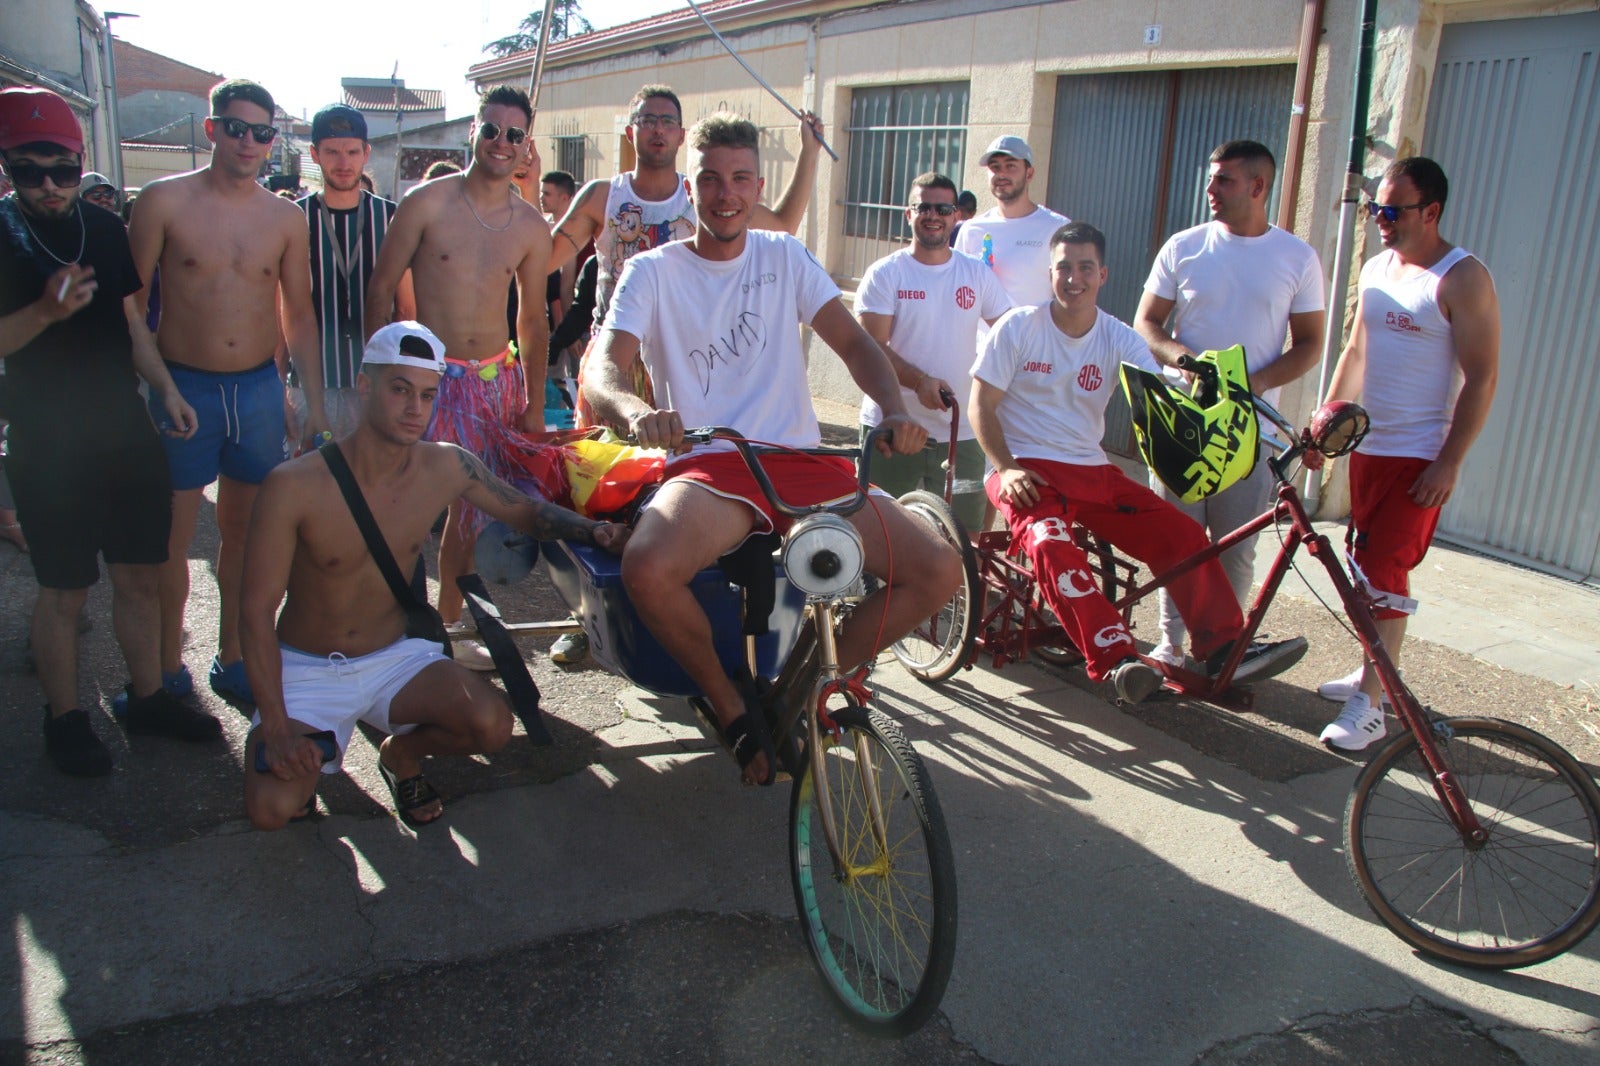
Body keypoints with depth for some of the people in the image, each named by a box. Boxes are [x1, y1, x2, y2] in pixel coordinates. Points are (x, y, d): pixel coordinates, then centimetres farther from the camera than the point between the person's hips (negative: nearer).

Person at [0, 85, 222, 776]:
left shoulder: (105, 228, 8)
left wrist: (166, 389, 10)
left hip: (127, 435, 5)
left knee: (140, 573, 11)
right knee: (64, 589, 4)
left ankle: (146, 698, 26)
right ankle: (65, 719, 21)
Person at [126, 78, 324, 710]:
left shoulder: (285, 218, 6)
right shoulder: (165, 201, -3)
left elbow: (299, 314, 11)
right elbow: (129, 302, -2)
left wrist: (315, 404, 8)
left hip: (261, 389, 3)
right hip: (183, 388, -3)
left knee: (243, 530, 12)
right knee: (171, 536, 3)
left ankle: (231, 659, 26)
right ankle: (169, 669, 18)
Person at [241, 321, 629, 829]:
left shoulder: (447, 468, -10)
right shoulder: (294, 486, -20)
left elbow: (523, 509, 7)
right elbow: (258, 611, -16)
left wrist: (595, 530, -13)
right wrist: (276, 729, -22)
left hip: (396, 656, 3)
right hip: (305, 668, -2)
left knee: (492, 724, -25)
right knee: (271, 807, -24)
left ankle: (401, 754, 11)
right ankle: (305, 756, 15)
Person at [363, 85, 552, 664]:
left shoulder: (531, 226, 6)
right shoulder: (427, 203, -4)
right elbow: (381, 288, -1)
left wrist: (534, 404, 10)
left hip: (498, 380, 4)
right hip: (431, 377, -4)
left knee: (471, 509, 10)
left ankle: (448, 628, 25)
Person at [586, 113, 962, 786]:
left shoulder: (784, 257, 14)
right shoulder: (653, 271, 5)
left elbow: (852, 342, 4)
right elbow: (606, 364, -10)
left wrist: (894, 411, -17)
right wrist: (635, 410, -35)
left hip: (800, 459, 3)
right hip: (707, 466, -3)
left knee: (938, 571, -13)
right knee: (647, 569, -36)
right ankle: (729, 704, -6)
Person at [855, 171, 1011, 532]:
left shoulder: (978, 274, 9)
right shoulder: (885, 274, -1)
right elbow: (871, 346, -10)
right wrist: (919, 380, -26)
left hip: (960, 432, 3)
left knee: (965, 535, 5)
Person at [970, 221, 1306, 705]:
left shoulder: (1121, 340, 4)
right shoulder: (1018, 328, -4)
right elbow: (982, 404, -5)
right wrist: (1006, 468, -17)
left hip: (1092, 471, 4)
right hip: (1026, 470, -4)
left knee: (1182, 533, -11)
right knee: (1052, 546, -34)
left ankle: (1225, 650, -4)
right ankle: (1117, 661, -38)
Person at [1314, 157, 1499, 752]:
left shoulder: (1463, 278, -11)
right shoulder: (1376, 269, 11)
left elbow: (1482, 377, -14)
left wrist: (1450, 461, -18)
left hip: (1419, 456, -7)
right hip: (1367, 444, 7)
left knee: (1385, 573, -9)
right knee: (1370, 565, 14)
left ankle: (1370, 706, -2)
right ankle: (1374, 673, 29)